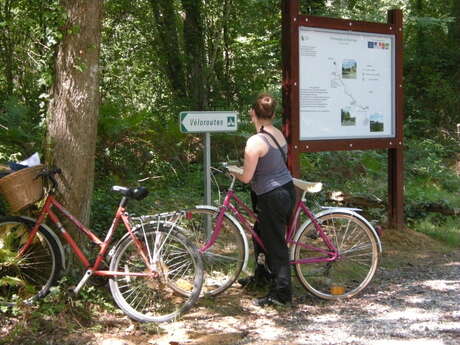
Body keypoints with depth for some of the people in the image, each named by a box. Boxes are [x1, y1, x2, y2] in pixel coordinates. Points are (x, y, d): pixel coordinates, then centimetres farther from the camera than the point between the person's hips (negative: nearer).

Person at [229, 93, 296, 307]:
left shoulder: (255, 142, -22)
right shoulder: (279, 134, 4)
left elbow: (246, 177, -19)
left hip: (271, 197, -9)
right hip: (287, 190, 9)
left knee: (275, 243, 0)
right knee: (261, 233, 25)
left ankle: (281, 293, 10)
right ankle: (261, 275, 42)